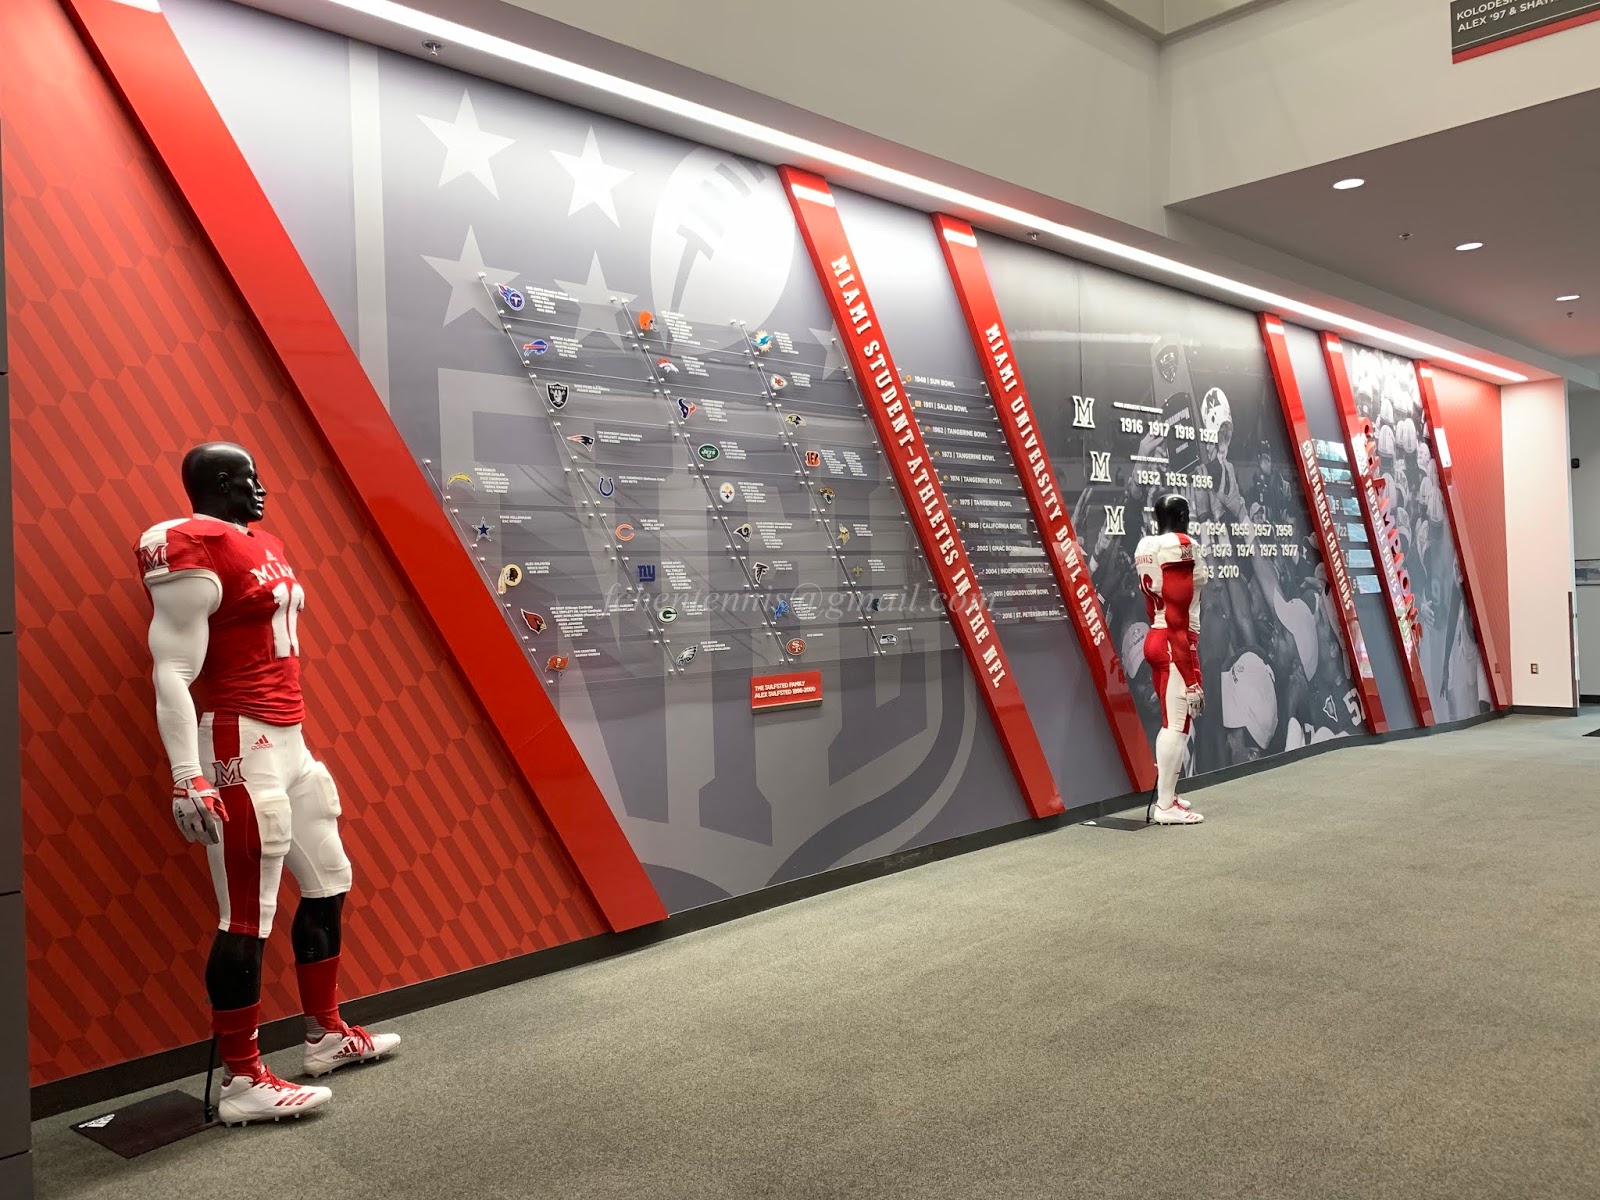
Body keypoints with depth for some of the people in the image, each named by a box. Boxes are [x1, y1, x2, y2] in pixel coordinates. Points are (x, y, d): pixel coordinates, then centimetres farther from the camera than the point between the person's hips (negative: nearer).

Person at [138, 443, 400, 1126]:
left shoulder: (264, 545, 14)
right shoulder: (196, 554, -14)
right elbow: (172, 673, -18)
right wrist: (188, 778, -23)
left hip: (288, 743, 10)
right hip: (242, 749, -10)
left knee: (327, 886, 17)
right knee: (248, 917, -4)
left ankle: (327, 1035, 31)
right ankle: (242, 1082, 7)